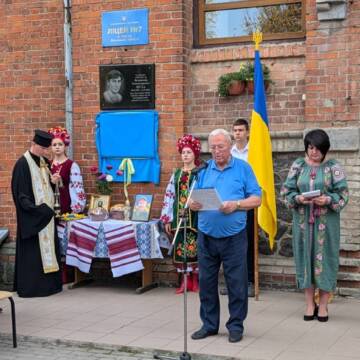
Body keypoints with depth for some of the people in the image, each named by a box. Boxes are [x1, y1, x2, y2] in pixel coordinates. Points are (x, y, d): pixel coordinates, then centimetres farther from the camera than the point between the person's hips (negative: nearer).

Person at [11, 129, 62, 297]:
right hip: (32, 217, -8)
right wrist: (33, 209, -25)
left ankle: (48, 283, 17)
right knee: (33, 252, -4)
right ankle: (30, 286, 4)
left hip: (46, 214, 8)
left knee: (47, 248, 10)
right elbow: (20, 192, -17)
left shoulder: (44, 162, 11)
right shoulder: (23, 164, -13)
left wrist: (53, 181, -1)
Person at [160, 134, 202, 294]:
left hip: (194, 215, -4)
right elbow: (169, 196, 11)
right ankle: (185, 281, 12)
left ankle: (195, 280, 11)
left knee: (194, 246, -2)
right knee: (180, 246, 4)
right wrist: (167, 219, 7)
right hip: (179, 215, 4)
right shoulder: (176, 174, 12)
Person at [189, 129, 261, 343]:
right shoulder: (204, 170, 10)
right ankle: (209, 324, 22)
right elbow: (193, 201, 9)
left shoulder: (243, 168, 1)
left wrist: (236, 204, -18)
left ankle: (236, 325, 15)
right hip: (207, 236, 3)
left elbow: (257, 199, -2)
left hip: (234, 237, -3)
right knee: (207, 282, 10)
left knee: (237, 283, 2)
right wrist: (193, 204, -14)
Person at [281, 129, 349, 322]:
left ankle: (323, 304, 14)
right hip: (303, 221, 2)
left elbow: (343, 194, -2)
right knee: (305, 257, 5)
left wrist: (328, 200, -20)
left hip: (326, 222, -2)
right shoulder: (298, 165, 5)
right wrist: (298, 198, -14)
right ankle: (310, 304, 17)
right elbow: (286, 191, 5)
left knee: (324, 258, 1)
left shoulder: (333, 167, -1)